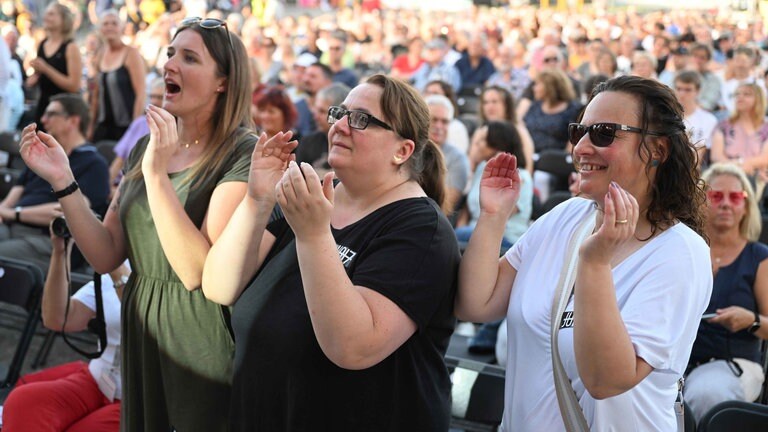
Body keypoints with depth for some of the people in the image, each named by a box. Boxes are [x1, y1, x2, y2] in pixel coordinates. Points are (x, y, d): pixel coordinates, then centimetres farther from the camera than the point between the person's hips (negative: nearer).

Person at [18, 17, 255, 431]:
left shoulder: (242, 154, -15)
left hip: (204, 345, -6)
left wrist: (157, 174, -27)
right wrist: (62, 181, -8)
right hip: (141, 333, 6)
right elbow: (106, 255, 3)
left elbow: (199, 271, -24)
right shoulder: (146, 146, 6)